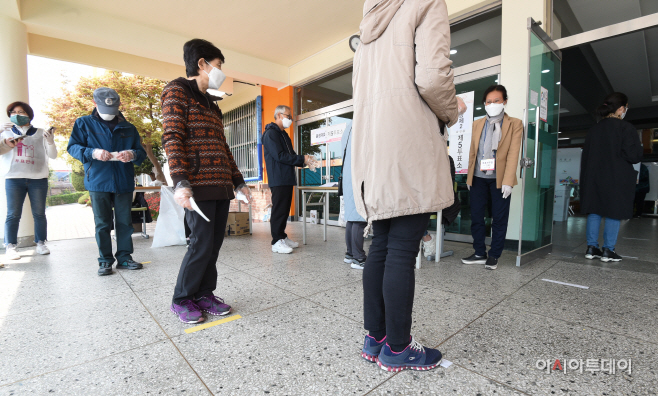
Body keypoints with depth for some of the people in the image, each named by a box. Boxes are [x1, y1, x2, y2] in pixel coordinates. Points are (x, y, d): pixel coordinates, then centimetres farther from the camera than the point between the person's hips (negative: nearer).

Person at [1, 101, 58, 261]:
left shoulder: (40, 133, 10)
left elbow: (52, 155, 3)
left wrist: (50, 142, -15)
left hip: (38, 178, -1)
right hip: (14, 178, 1)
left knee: (39, 213, 1)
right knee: (13, 214, -3)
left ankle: (41, 243, 8)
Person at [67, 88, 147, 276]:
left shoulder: (129, 128, 14)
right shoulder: (84, 123, 9)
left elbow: (141, 152, 11)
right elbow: (72, 147, 4)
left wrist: (132, 154, -13)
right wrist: (92, 153, -16)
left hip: (124, 182, 2)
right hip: (98, 182, -1)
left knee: (125, 222, 5)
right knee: (102, 224, 4)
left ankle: (124, 257, 15)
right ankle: (105, 260, 14)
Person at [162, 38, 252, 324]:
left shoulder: (211, 104, 25)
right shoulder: (177, 92, 1)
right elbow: (172, 139, -11)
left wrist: (238, 181, 20)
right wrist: (180, 182, -22)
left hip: (221, 187, 8)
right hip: (199, 186, -8)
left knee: (214, 244, 8)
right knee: (202, 244, -7)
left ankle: (204, 294, 22)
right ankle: (181, 300, 13)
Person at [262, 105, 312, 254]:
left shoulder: (283, 135, 23)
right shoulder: (271, 133, -8)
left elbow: (290, 155, 22)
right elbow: (280, 156, -18)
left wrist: (305, 161, 3)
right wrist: (302, 159, -15)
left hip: (287, 179, 9)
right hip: (278, 179, -9)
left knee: (285, 209, 12)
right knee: (279, 210, -6)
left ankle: (282, 237, 21)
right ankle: (276, 242, 0)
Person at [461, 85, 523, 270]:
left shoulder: (514, 124, 4)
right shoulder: (477, 124, 14)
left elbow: (513, 153, -6)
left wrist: (507, 181, -14)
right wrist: (469, 176, 8)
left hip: (499, 178, -3)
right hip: (478, 178, 3)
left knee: (499, 219, 4)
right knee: (476, 216, 5)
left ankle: (494, 256, 16)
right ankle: (480, 253, 17)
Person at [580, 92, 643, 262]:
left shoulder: (594, 129, 8)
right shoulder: (626, 128, -9)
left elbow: (586, 155, 12)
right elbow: (634, 156, -12)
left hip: (594, 178, 5)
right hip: (616, 179, -4)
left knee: (594, 211, 8)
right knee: (614, 213, 3)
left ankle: (592, 248, 10)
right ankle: (608, 250, 6)